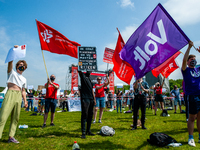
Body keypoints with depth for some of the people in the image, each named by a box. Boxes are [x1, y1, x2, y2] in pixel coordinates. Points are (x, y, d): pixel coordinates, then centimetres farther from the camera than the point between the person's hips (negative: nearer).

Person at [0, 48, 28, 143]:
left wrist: (25, 100, 16)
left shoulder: (24, 79, 24)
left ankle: (11, 137, 9)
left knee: (15, 118, 3)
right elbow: (10, 62, -2)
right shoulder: (12, 72, 13)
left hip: (19, 97, 5)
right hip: (10, 94, -5)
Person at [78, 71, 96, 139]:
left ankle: (88, 131, 20)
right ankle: (83, 132, -2)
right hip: (85, 99, -7)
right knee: (84, 115, -8)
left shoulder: (89, 79, 22)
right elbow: (79, 70, -12)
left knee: (90, 115, 10)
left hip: (91, 99, 7)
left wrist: (94, 99, 18)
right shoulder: (82, 75, 6)